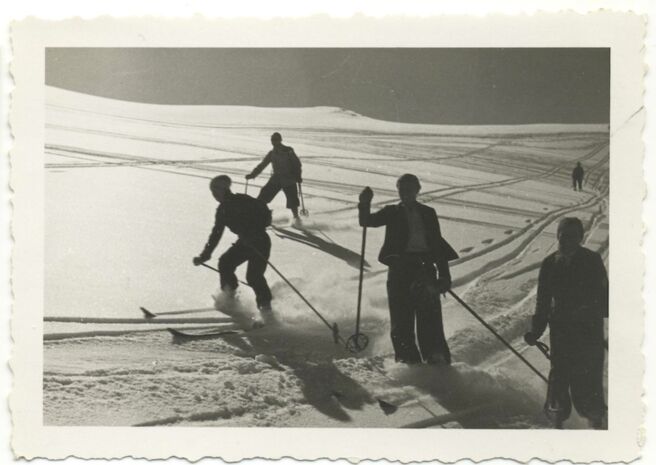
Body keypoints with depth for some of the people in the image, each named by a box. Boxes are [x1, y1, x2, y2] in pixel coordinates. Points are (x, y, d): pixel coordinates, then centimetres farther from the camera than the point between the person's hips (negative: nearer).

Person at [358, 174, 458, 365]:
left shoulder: (428, 213, 14)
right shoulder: (392, 213, 13)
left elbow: (438, 243, 14)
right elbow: (368, 221, -1)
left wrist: (444, 275, 7)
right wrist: (364, 205, -22)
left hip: (425, 266, 0)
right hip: (399, 268, 0)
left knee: (430, 314, -10)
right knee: (401, 317, -2)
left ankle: (436, 355, -9)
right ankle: (407, 356, 4)